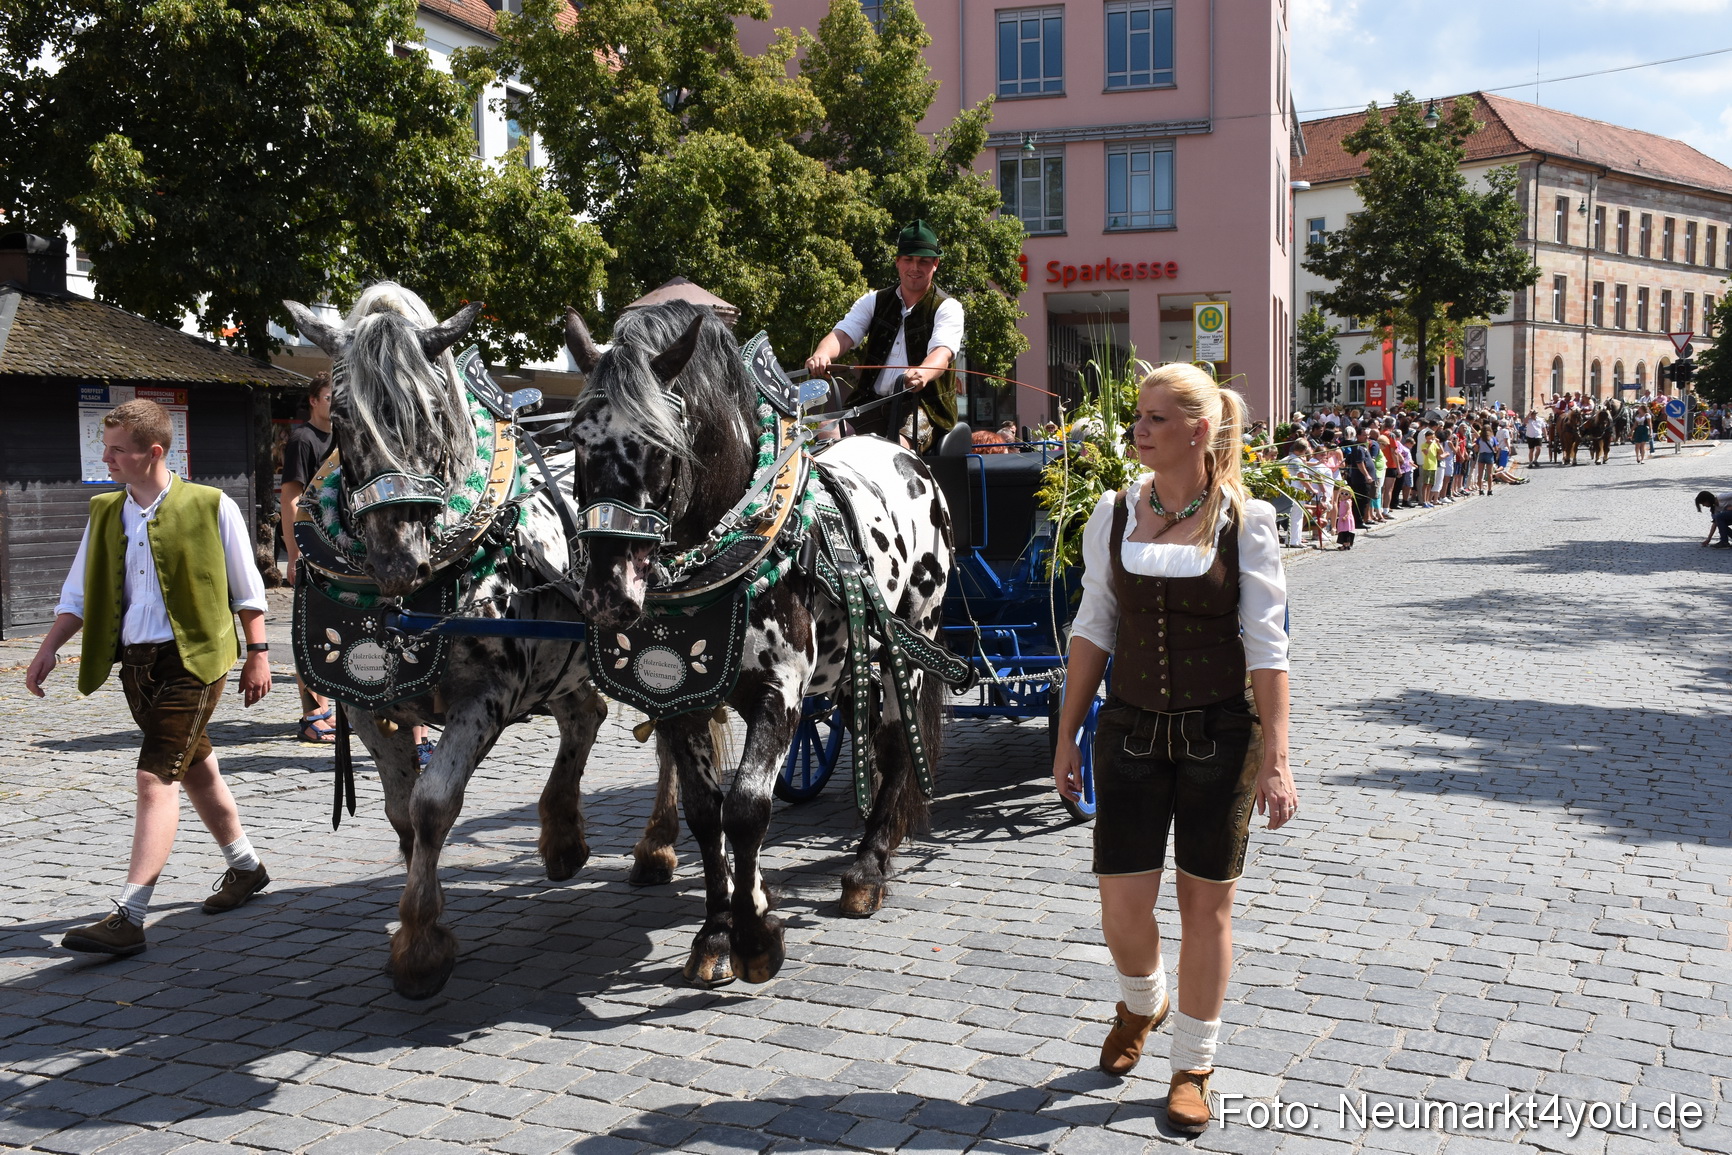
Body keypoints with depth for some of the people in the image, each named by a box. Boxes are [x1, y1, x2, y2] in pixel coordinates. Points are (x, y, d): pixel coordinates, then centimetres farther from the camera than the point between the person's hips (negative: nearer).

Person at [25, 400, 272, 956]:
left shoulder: (210, 507, -7)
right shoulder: (105, 512, 9)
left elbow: (247, 589, 0)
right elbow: (78, 593, 14)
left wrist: (257, 654, 0)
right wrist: (48, 649, 2)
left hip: (193, 660, -6)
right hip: (135, 661, 6)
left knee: (155, 779, -13)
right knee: (195, 769, 18)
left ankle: (128, 918, -13)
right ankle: (245, 867, 37)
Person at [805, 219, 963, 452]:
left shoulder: (947, 307, 3)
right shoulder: (874, 301, 17)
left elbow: (942, 353, -15)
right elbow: (843, 334, 2)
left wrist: (922, 374, -41)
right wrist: (822, 354, -24)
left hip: (924, 408, -4)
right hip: (872, 403, 4)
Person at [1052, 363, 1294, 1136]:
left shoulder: (1245, 520, -7)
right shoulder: (1114, 513, 1)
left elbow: (1267, 647, -7)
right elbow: (1093, 629, 6)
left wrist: (1276, 760, -11)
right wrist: (1067, 737, 5)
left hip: (1218, 737, -2)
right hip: (1130, 731, 2)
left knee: (1206, 904, 7)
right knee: (1122, 908, 3)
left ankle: (1192, 1066, 26)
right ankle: (1141, 1003, 38)